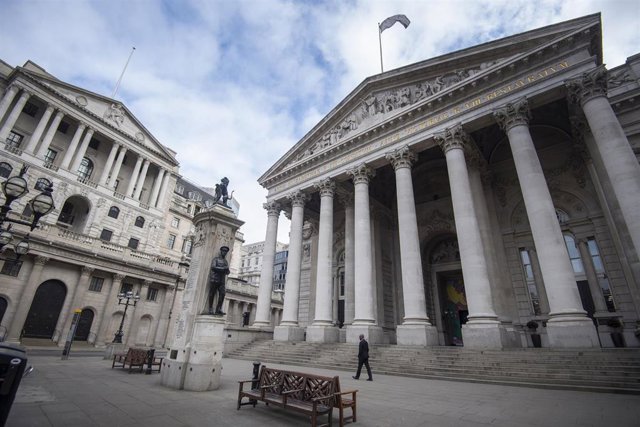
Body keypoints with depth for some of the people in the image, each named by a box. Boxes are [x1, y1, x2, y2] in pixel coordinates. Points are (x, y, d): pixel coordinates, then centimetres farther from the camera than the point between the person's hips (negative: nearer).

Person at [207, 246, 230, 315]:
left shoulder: (226, 261, 19)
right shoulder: (216, 259, 4)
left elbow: (227, 272, 13)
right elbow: (213, 267, -13)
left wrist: (227, 270, -11)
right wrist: (223, 268, -16)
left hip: (222, 281, 4)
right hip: (214, 279, -4)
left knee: (222, 294, -10)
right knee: (212, 294, 0)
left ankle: (218, 309, -9)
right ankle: (210, 309, 8)